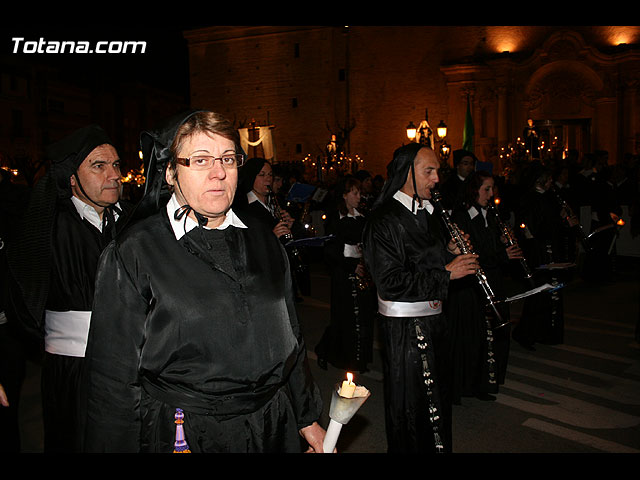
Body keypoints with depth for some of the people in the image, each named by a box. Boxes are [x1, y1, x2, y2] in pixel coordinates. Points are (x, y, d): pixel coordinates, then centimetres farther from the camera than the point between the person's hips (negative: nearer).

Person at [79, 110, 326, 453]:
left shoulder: (262, 240, 2)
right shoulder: (133, 253, -11)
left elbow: (290, 338, 9)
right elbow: (113, 378, -8)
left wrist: (308, 418, 13)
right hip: (183, 436, -4)